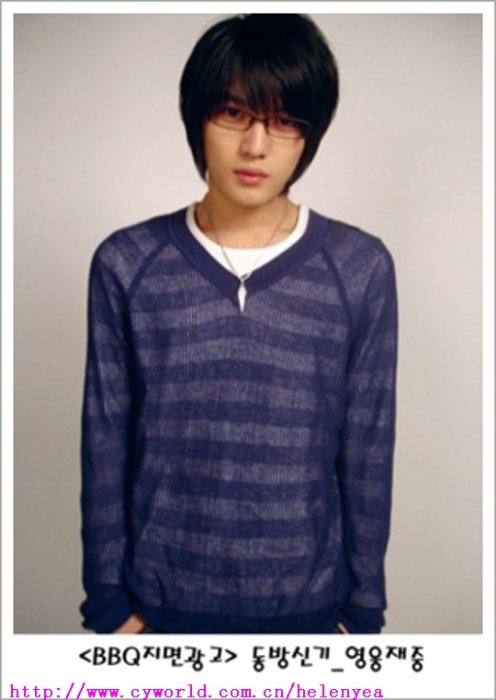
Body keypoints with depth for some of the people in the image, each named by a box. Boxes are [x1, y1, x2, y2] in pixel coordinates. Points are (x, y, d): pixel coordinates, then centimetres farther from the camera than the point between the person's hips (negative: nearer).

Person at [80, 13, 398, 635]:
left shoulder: (361, 270, -9)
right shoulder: (125, 265, -9)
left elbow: (368, 453, -4)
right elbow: (105, 446, -4)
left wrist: (363, 608, 1)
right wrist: (108, 600, -1)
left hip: (307, 604, 1)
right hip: (164, 601, 0)